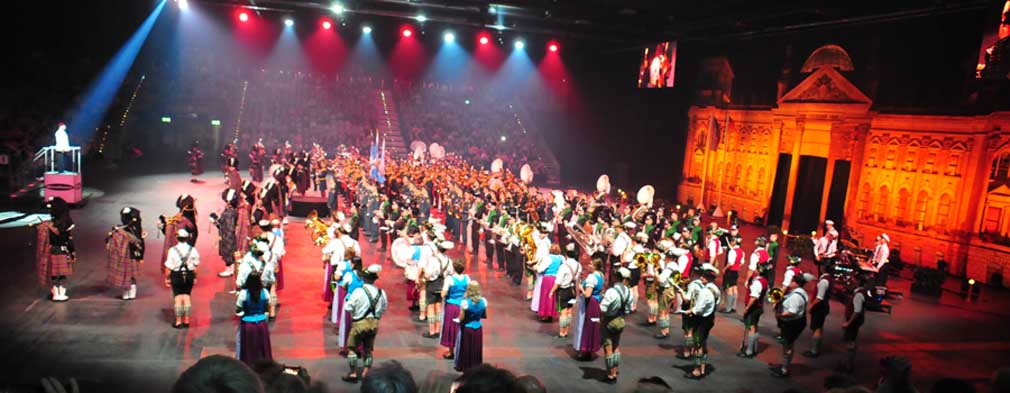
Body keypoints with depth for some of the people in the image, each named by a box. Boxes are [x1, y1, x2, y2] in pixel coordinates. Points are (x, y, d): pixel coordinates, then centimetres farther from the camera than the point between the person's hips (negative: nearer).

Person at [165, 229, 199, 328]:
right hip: (189, 275, 3)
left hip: (177, 276, -3)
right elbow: (196, 265, 1)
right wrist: (194, 277, 11)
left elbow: (168, 267, -9)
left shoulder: (172, 250, -11)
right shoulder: (193, 250, -4)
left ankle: (178, 321, 6)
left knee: (178, 298, 3)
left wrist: (167, 278, 1)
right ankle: (186, 320, 15)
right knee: (187, 296, 12)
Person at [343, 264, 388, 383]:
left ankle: (353, 374, 12)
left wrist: (347, 300, 6)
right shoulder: (381, 293, -3)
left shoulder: (358, 292, -17)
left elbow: (348, 307, -13)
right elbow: (383, 309, 6)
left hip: (360, 324, -5)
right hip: (374, 324, 5)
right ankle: (365, 375, 18)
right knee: (368, 350, 16)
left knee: (352, 348, 10)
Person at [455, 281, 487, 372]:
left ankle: (464, 366, 26)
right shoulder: (483, 301, -10)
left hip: (466, 329, -3)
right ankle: (476, 366, 26)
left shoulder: (465, 302, -21)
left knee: (465, 349, 13)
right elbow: (485, 316, 1)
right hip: (478, 328, 3)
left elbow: (461, 318, -15)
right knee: (476, 349, 17)